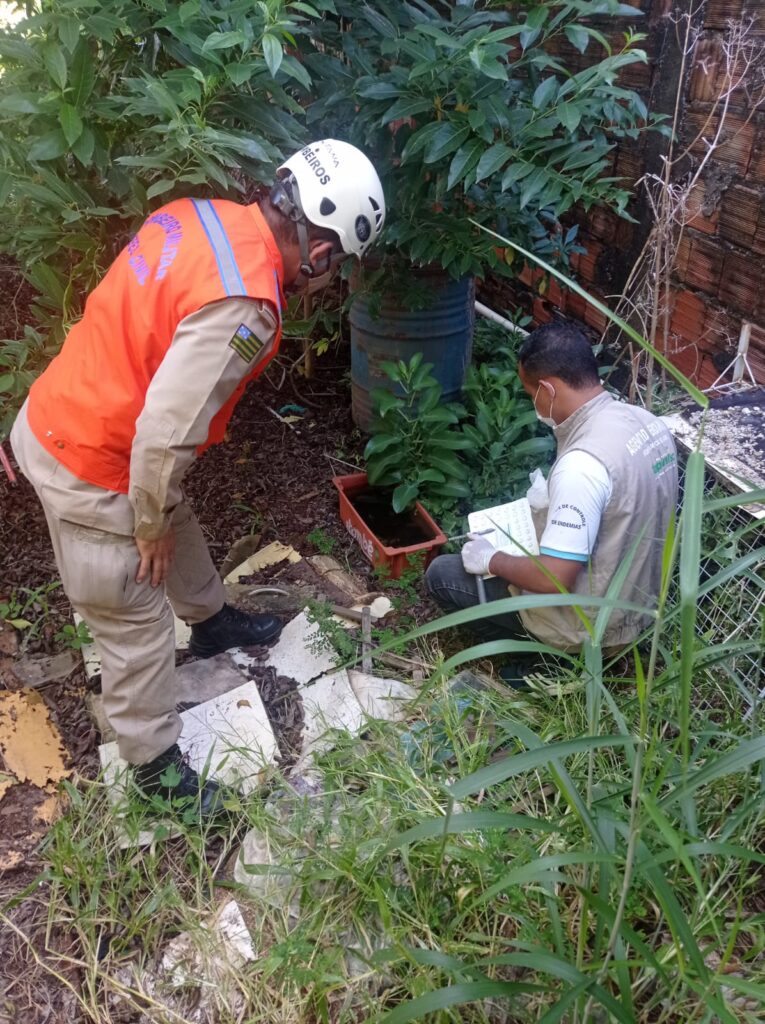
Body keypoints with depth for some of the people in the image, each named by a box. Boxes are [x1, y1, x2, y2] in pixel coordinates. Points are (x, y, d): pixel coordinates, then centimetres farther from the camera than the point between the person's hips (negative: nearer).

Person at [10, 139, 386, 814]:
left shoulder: (201, 214, -2)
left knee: (178, 529, 30)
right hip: (90, 471, -9)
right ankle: (155, 764, 31)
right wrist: (150, 523, -13)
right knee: (135, 623, 9)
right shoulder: (243, 304, -30)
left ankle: (212, 620, 57)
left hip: (58, 414, 9)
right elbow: (166, 433, -31)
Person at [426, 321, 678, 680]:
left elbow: (554, 579, -31)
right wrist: (552, 509, 15)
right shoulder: (645, 421, -5)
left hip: (594, 624, -9)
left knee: (442, 573, 2)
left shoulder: (582, 463, -33)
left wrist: (492, 560, -14)